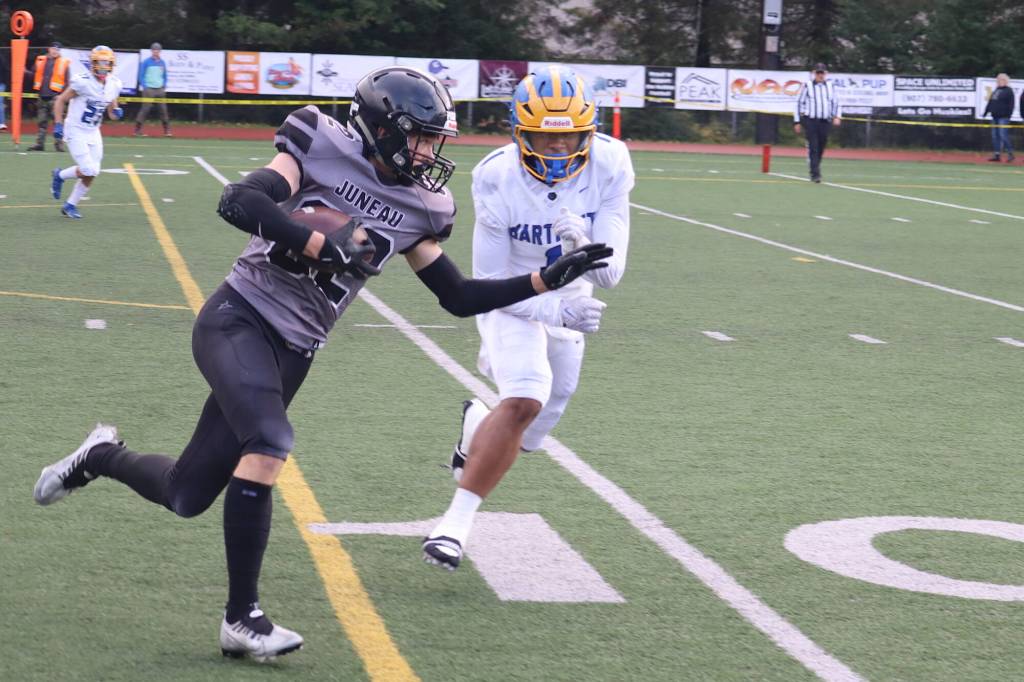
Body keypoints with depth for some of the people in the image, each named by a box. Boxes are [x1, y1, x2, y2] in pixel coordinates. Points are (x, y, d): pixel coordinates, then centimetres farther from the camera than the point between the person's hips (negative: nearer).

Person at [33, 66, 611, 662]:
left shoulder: (417, 209, 7)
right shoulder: (326, 151, -10)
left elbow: (460, 298, 11)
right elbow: (239, 201, -22)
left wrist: (548, 280, 4)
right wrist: (323, 245, -25)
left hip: (292, 352, 6)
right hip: (238, 318, -6)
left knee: (188, 496, 5)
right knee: (270, 440, -29)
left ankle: (102, 456, 37)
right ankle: (243, 618, -18)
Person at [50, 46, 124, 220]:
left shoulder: (114, 84, 1)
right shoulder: (83, 81, -19)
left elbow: (111, 112, 14)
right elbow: (60, 101, -9)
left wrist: (116, 112, -10)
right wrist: (58, 125, -15)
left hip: (93, 133, 6)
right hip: (76, 131, -6)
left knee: (91, 174, 2)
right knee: (89, 170, -15)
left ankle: (70, 205, 19)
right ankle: (60, 176, 13)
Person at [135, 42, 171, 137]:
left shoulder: (162, 63, 11)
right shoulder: (146, 62, -2)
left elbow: (165, 76, 19)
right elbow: (141, 76, -1)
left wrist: (164, 87, 7)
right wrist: (144, 87, -10)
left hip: (160, 90, 4)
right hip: (149, 89, -4)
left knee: (163, 110, 2)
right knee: (145, 109, -9)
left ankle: (167, 131, 6)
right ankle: (137, 130, -6)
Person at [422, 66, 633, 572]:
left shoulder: (609, 166, -22)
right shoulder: (498, 179, -27)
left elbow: (610, 274, -23)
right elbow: (491, 282, -22)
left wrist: (585, 247, -45)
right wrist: (555, 311, -37)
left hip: (568, 302, 4)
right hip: (511, 300, -4)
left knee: (527, 436, 11)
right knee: (526, 400, -29)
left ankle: (478, 426, 47)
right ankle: (457, 521, -19)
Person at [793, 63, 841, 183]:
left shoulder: (831, 86, 12)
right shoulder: (807, 86, 2)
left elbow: (836, 103, 16)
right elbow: (799, 103, 5)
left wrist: (837, 116, -1)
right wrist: (797, 121, 2)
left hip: (825, 122, 3)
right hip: (810, 120, -3)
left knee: (821, 148, 6)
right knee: (813, 147, -12)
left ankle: (815, 170, 23)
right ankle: (815, 174, -14)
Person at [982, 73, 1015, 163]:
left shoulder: (1008, 91, -5)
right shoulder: (995, 91, 19)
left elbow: (1011, 104, -11)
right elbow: (990, 103, 23)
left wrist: (1009, 114, -18)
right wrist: (985, 113, 20)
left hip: (1003, 117, -8)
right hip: (995, 117, 8)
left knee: (1003, 135, -14)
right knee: (995, 136, 7)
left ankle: (1010, 154, -7)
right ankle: (996, 154, 11)